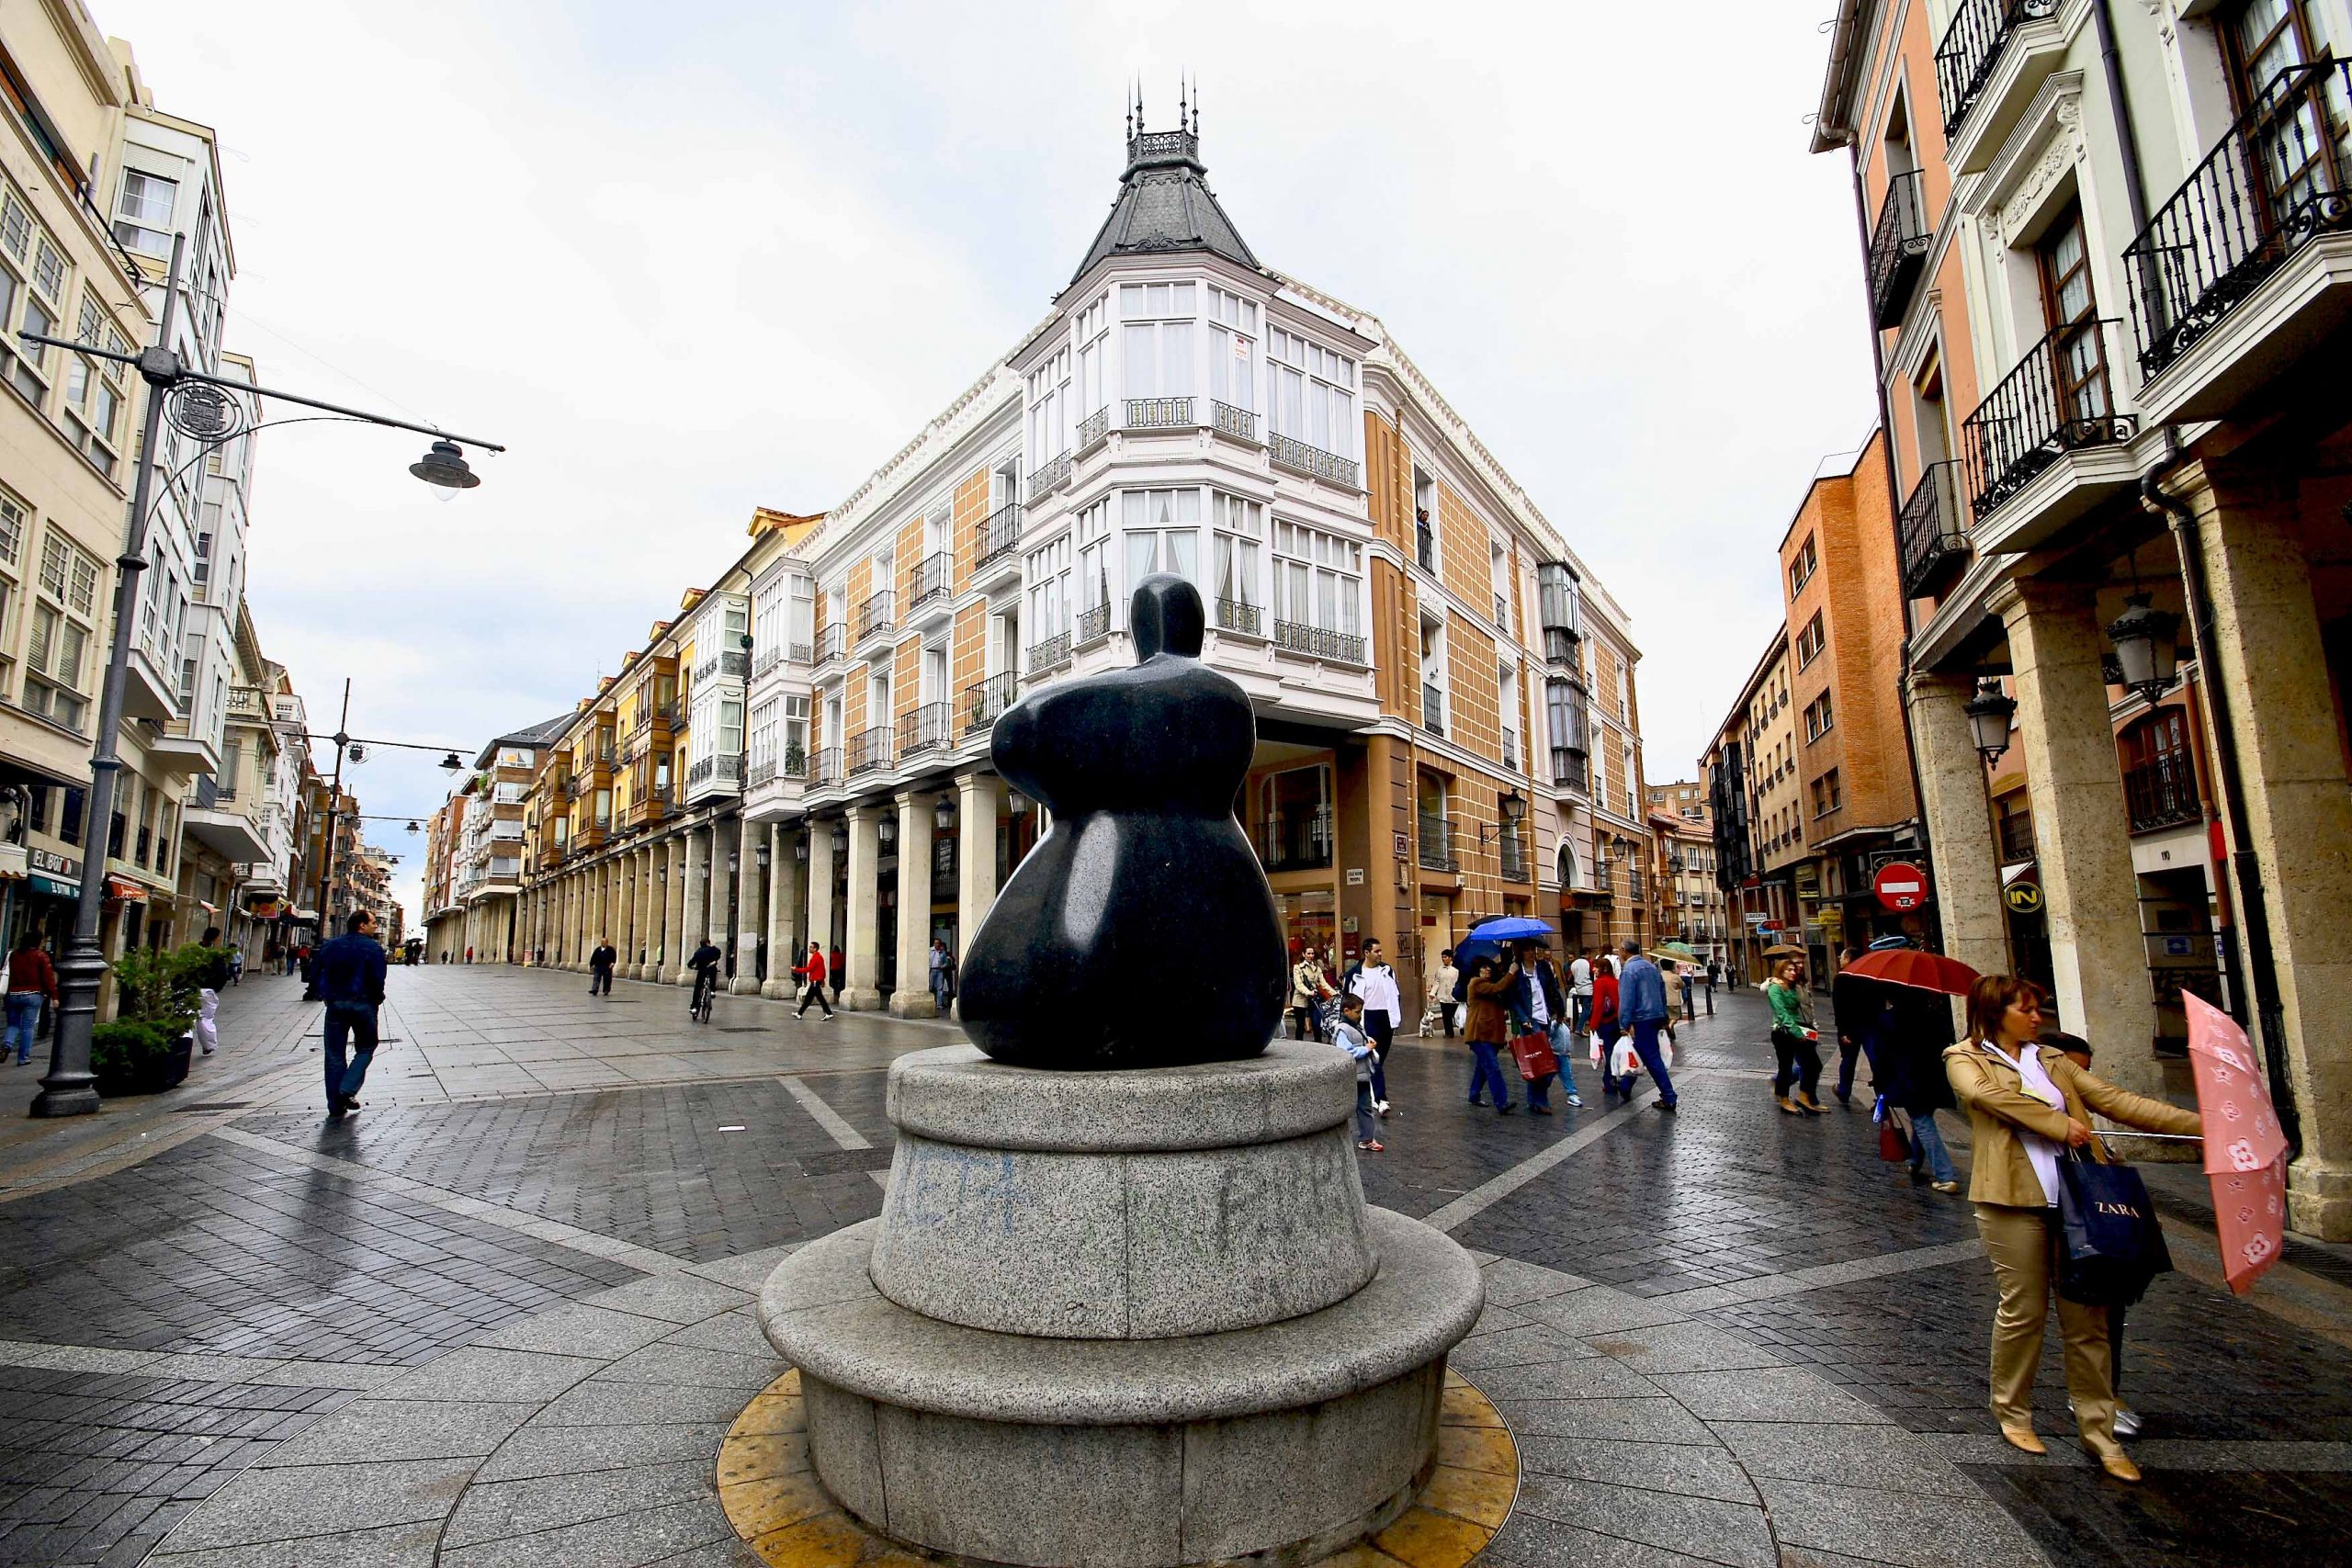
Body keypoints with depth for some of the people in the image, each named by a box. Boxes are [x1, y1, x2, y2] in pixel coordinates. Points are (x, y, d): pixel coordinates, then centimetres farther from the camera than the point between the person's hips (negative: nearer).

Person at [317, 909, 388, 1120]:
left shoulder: (330, 946, 7)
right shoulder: (372, 949, -8)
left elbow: (319, 975, 8)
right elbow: (378, 980, -12)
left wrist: (326, 997, 15)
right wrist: (377, 999, 4)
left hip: (335, 1005, 4)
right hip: (363, 1005, -4)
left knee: (334, 1056, 8)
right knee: (365, 1049, 14)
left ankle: (335, 1108, 10)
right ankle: (348, 1091, -5)